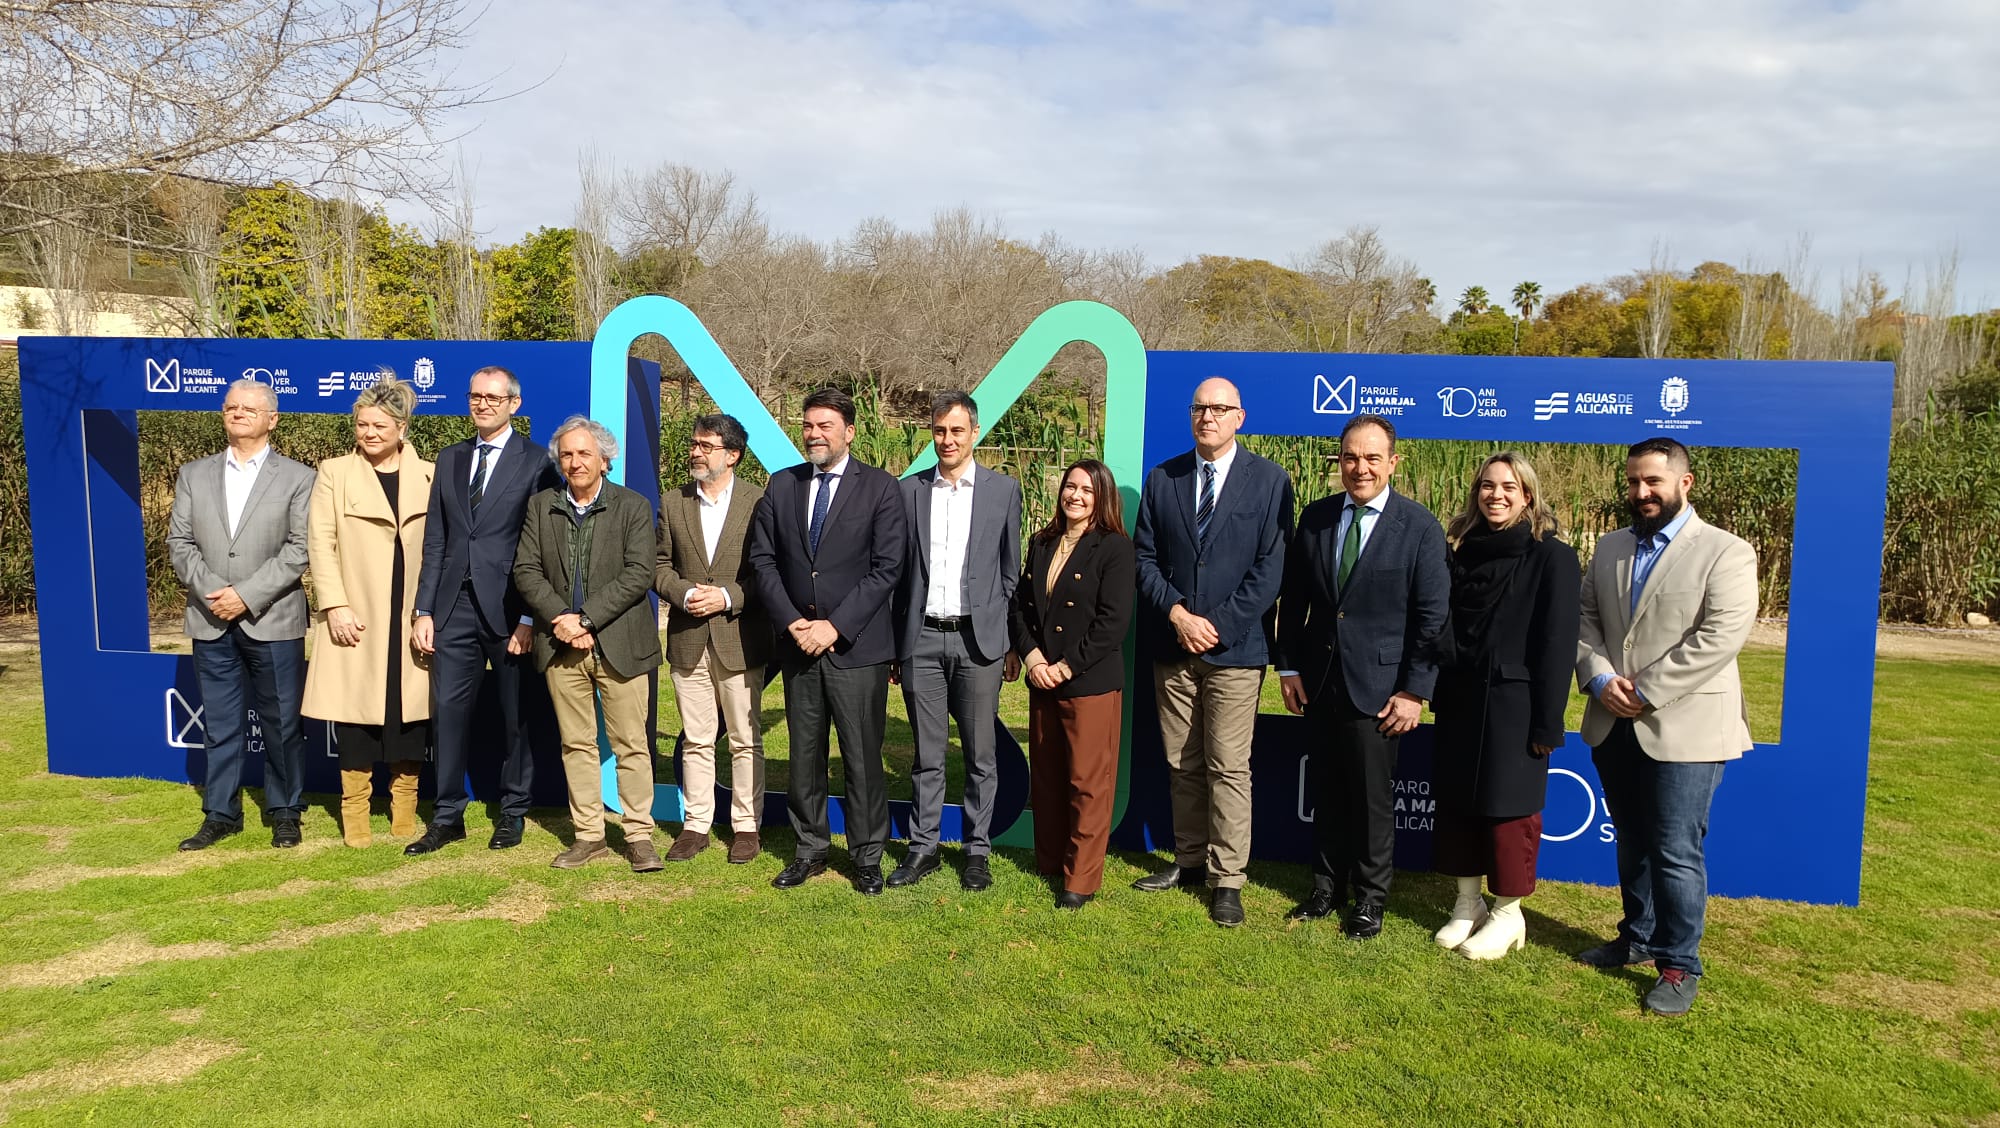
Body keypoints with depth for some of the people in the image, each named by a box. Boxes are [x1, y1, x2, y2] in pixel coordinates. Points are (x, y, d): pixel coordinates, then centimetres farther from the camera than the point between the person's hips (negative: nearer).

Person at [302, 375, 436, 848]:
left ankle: (404, 812, 17)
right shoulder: (334, 473, 4)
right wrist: (336, 607, -9)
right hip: (357, 619, -1)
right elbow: (322, 544, 0)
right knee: (355, 710, 1)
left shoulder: (428, 476, 8)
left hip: (411, 619, 1)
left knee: (410, 711, 5)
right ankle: (354, 813, 12)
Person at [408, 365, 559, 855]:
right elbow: (435, 540, 12)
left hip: (508, 609, -4)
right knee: (450, 710, 4)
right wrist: (424, 610, 5)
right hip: (454, 607, 4)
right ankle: (447, 816, 16)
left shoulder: (536, 462, -2)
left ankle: (513, 812, 20)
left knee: (514, 714, 7)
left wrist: (529, 618, -11)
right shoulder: (450, 459, 13)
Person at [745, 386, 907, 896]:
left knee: (862, 757, 3)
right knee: (804, 754, 11)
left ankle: (867, 857, 16)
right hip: (797, 643, 4)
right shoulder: (781, 485, 9)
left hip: (857, 645, -3)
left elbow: (887, 568, -8)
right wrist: (791, 621, -8)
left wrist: (835, 625, -14)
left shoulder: (880, 487, -2)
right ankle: (811, 850, 25)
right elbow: (763, 560, 6)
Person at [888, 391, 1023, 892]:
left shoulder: (1003, 489, 4)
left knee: (980, 753, 6)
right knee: (927, 753, 8)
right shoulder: (909, 490, 7)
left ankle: (977, 851, 18)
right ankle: (923, 848, 18)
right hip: (922, 639, 1)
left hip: (979, 639, -1)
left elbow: (1010, 572, 5)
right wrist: (893, 642, 6)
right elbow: (898, 570, 8)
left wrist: (1012, 643, 2)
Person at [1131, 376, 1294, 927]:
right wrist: (1177, 613, -9)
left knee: (1228, 768, -2)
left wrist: (1217, 624, -13)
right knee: (1182, 765, 12)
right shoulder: (1162, 479, 8)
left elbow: (1271, 567, -6)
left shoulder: (1270, 481, -1)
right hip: (1173, 648, 4)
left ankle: (1227, 881, 6)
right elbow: (1145, 558, 6)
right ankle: (1190, 860, 26)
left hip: (1235, 648, -3)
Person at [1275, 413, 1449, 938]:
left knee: (1373, 796, 6)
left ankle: (1370, 898, 23)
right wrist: (1288, 667, 4)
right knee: (1327, 792, 13)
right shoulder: (1315, 517, 5)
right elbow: (1294, 599, 9)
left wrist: (1415, 690, -10)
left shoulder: (1420, 527, -7)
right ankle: (1327, 887, 29)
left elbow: (1432, 616, -7)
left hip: (1377, 687, -3)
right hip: (1321, 680, 4)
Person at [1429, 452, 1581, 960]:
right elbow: (1444, 627, 9)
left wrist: (1547, 724, -12)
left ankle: (1507, 914, 20)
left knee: (1508, 811, 5)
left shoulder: (1552, 557, -7)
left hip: (1513, 708, -5)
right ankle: (1467, 904, 26)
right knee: (1455, 804, 10)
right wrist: (1439, 696, 4)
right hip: (1459, 703, 5)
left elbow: (1557, 644, -9)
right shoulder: (1460, 548, 6)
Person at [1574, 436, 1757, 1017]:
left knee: (1676, 852, -2)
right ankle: (1638, 936, 32)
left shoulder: (1726, 553, -7)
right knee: (1632, 840, 17)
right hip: (1614, 725, 6)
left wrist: (1644, 692, -17)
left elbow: (1720, 636, -16)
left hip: (1684, 727, -6)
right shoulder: (1609, 548, 12)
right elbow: (1584, 618, 10)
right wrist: (1599, 678, -9)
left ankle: (1679, 964, 12)